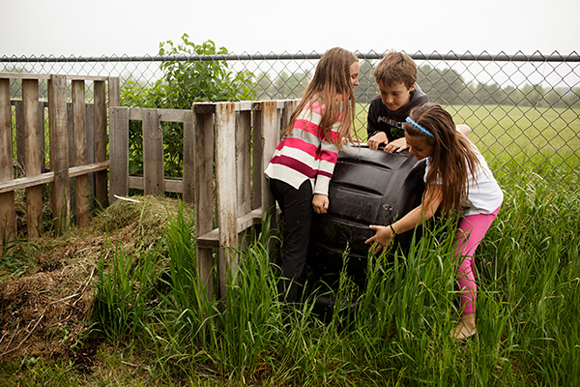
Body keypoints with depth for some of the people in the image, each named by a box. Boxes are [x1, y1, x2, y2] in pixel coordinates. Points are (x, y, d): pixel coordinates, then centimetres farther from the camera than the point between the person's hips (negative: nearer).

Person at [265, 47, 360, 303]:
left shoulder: (312, 98, 22)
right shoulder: (337, 102, -1)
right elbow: (329, 150, -7)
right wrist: (321, 192, -9)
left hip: (278, 171, 8)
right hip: (297, 178, -8)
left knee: (291, 243, 18)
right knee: (296, 249, -2)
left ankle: (282, 302, 25)